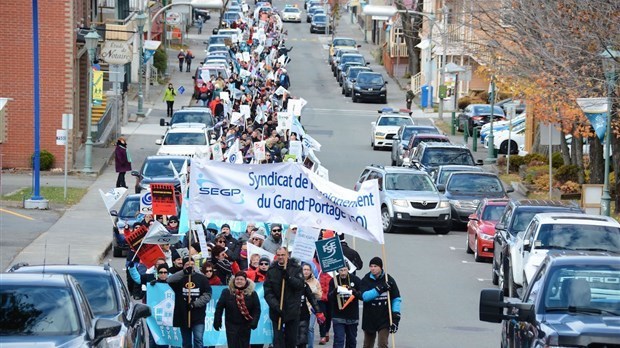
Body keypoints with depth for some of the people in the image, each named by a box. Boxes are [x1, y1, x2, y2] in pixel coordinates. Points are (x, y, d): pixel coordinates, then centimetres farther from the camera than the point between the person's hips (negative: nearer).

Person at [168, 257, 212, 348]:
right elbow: (169, 280, -17)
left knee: (198, 340, -12)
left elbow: (207, 295, 0)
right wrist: (184, 272, -26)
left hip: (198, 316, -2)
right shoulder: (180, 278, 5)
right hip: (183, 316, 2)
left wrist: (194, 304, -13)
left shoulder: (201, 278, 5)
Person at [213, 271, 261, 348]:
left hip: (245, 326, 1)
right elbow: (219, 307, 0)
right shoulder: (227, 292, -3)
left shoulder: (252, 293, -2)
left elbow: (257, 309, -3)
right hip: (231, 325, -1)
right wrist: (217, 321, -3)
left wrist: (254, 321, -16)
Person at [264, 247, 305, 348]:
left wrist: (289, 277, -26)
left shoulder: (296, 268, 1)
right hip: (277, 311, 0)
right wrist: (275, 306, -17)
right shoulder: (271, 270, 1)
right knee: (278, 338, -6)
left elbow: (300, 284, -11)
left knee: (291, 339, 9)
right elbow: (268, 292, -4)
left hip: (292, 309, 0)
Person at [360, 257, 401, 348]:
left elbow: (396, 298, 0)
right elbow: (365, 296, -18)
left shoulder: (389, 280, -2)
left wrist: (396, 316, -8)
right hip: (369, 319, 2)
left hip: (384, 319, -2)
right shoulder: (366, 280, -2)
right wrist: (380, 289, -27)